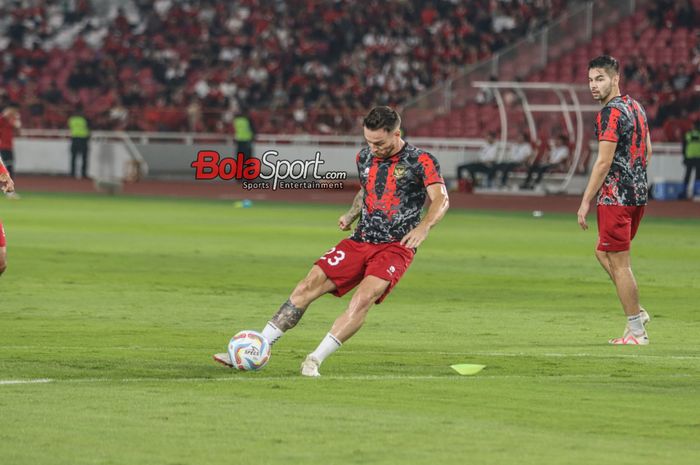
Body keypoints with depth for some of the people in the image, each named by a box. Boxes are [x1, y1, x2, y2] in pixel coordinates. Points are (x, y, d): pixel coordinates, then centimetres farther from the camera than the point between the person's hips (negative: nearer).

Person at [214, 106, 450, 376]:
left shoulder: (421, 161, -8)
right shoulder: (364, 157, 11)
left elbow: (441, 199, -19)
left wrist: (424, 226, -38)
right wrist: (352, 214, 11)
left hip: (396, 247, -6)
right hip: (360, 241, 6)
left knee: (363, 298, -29)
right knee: (308, 286, -6)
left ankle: (314, 360, -23)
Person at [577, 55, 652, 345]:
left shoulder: (610, 113, -16)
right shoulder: (636, 107, 13)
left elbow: (604, 162, -19)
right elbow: (647, 151, 20)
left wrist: (586, 202, -15)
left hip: (616, 198, -10)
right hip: (638, 193, 10)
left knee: (619, 263, -3)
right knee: (603, 252, 21)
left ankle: (636, 332, 0)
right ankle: (637, 313, 15)